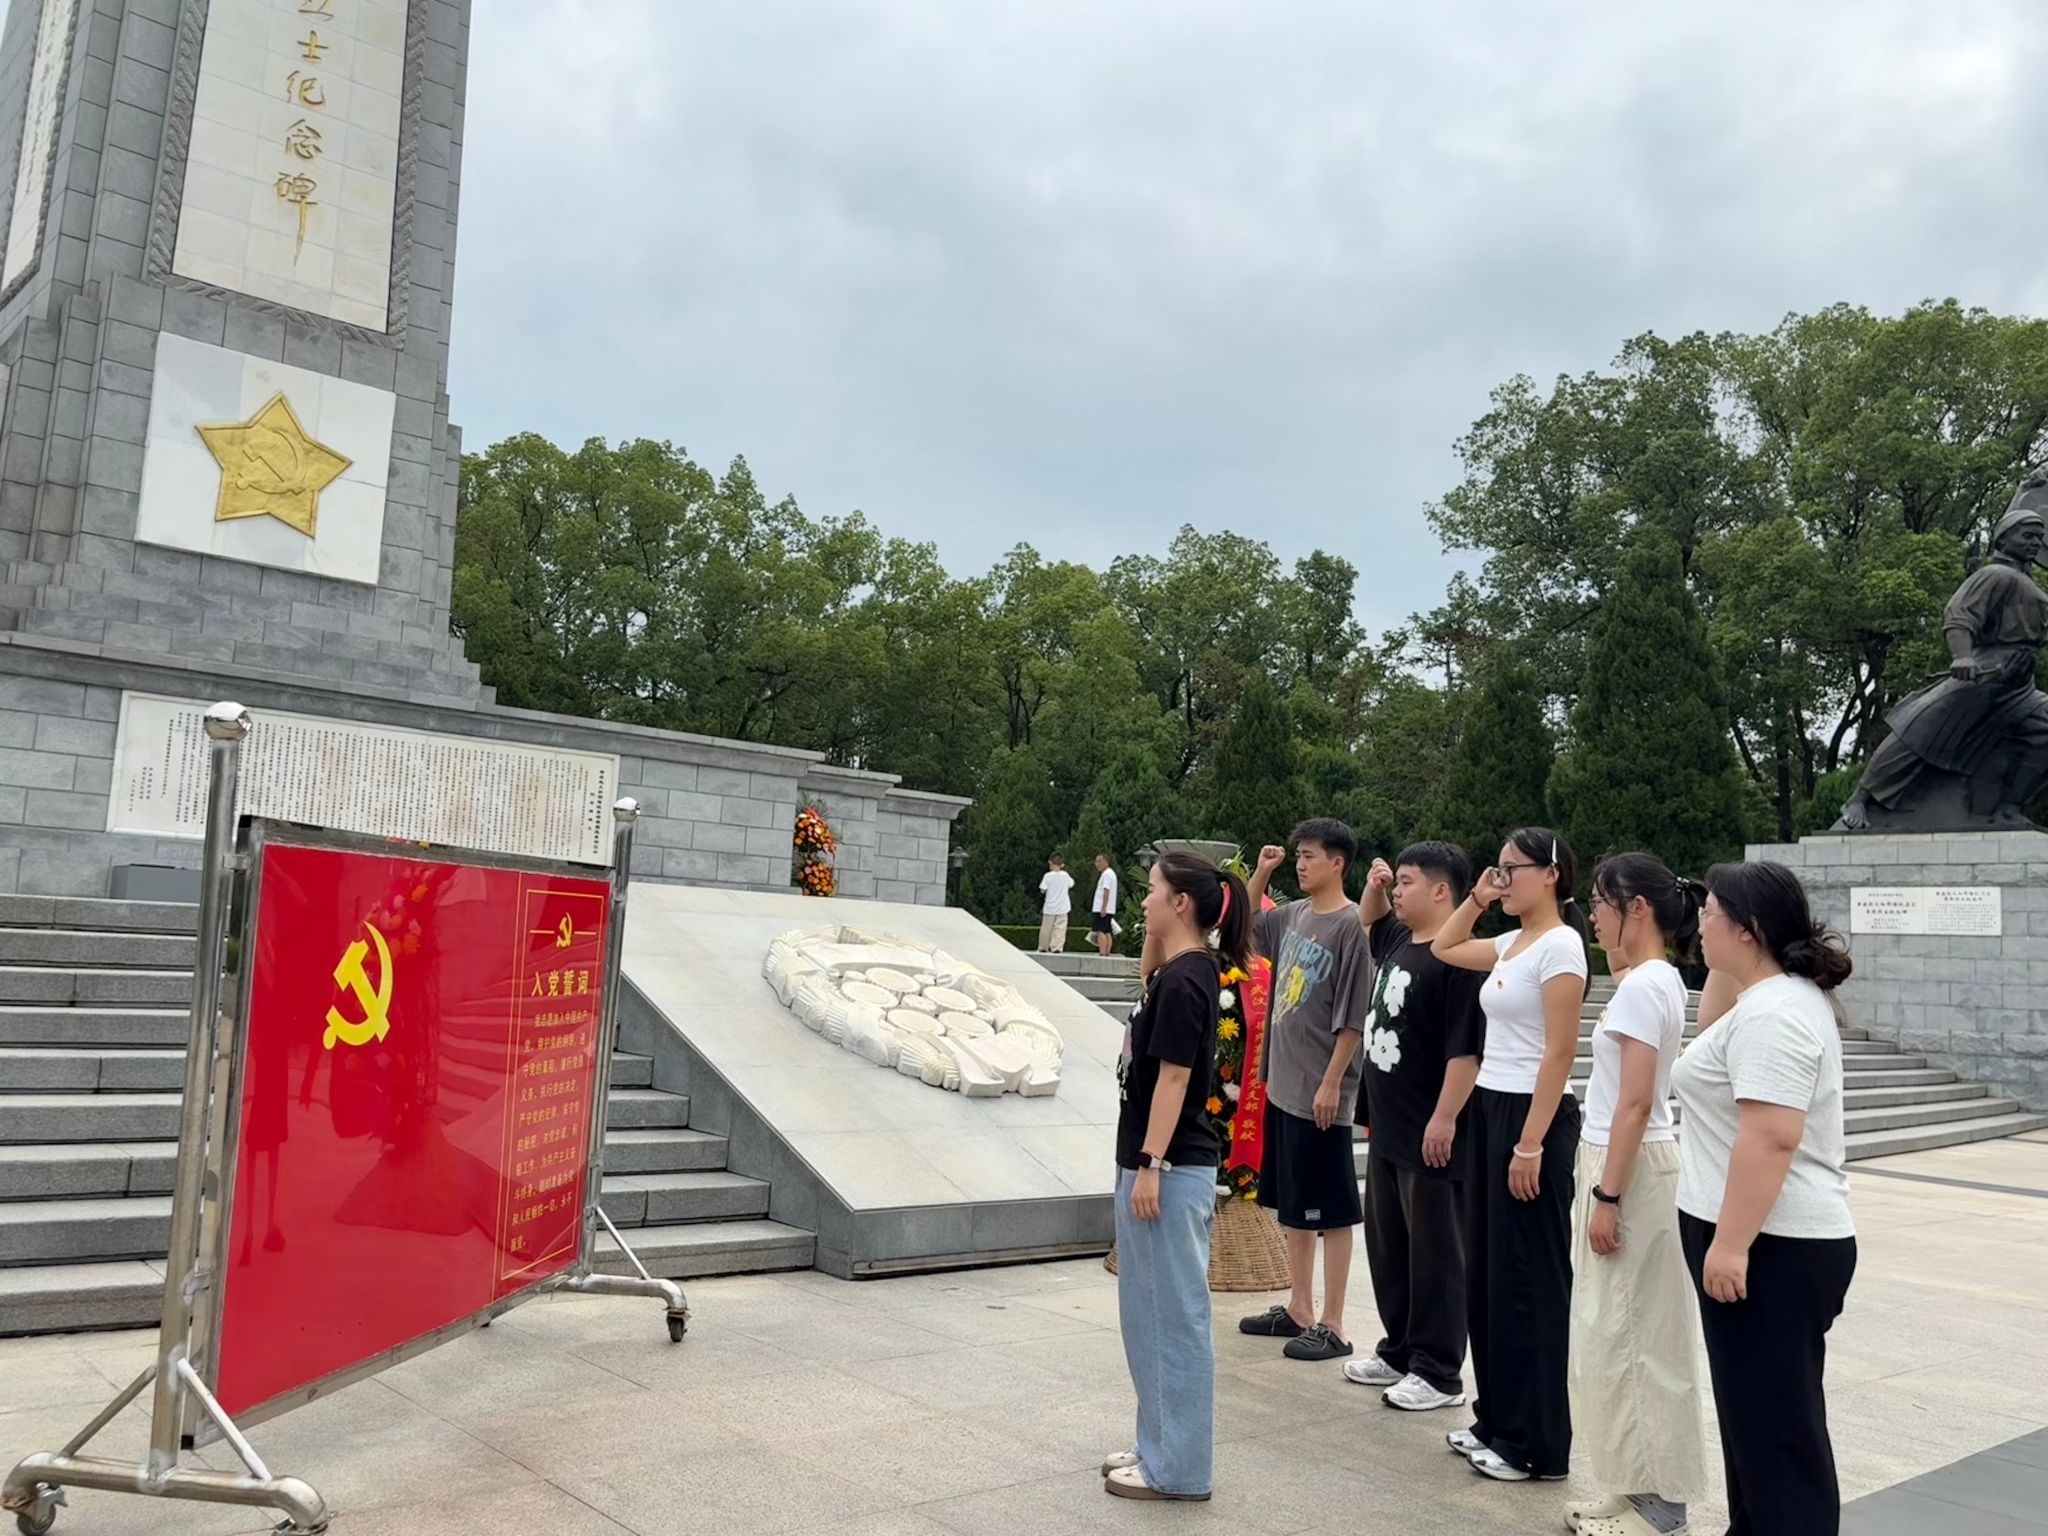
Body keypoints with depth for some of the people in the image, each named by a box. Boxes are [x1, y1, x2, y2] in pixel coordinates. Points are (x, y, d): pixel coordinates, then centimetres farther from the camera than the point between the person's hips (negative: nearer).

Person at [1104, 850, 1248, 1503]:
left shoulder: (1185, 982, -18)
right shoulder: (1174, 971, 8)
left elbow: (1174, 1080, -20)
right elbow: (1146, 973, 31)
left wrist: (1151, 1168, -19)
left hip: (1172, 1168, -10)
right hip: (1148, 1160, 10)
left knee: (1177, 1315, 0)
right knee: (1146, 1314, 17)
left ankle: (1179, 1468, 11)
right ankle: (1159, 1444, 28)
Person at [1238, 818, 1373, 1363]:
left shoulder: (1350, 926, -14)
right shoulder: (1292, 915, 8)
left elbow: (1352, 1016, -16)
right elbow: (1244, 930, 26)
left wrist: (1331, 1083, -17)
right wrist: (1260, 874, 13)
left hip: (1319, 1092, -8)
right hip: (1282, 1084, 8)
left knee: (1329, 1209, 1)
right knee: (1291, 1204, 16)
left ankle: (1332, 1325, 11)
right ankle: (1298, 1309, 28)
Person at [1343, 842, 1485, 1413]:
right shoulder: (1399, 940, 8)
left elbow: (1467, 1048, -23)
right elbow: (1369, 926, 32)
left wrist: (1445, 1118, -23)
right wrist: (1373, 890, 13)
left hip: (1429, 1136, -10)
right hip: (1388, 1126, 10)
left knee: (1433, 1252, 3)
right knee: (1387, 1245, 19)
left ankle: (1439, 1374, 15)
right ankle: (1399, 1351, 33)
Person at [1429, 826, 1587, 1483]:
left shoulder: (1559, 944, -14)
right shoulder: (1511, 944, 10)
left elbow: (1560, 1053, -18)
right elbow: (1443, 947, 26)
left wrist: (1531, 1143, -20)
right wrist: (1477, 898, 13)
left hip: (1532, 1114, -9)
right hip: (1489, 1108, 9)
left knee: (1528, 1279, 0)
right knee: (1487, 1271, 14)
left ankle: (1535, 1443, 12)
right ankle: (1497, 1420, 26)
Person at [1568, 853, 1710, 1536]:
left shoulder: (1642, 986, -19)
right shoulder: (1656, 980, 11)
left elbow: (1635, 1104, -21)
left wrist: (1607, 1195, -19)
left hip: (1630, 1168, -10)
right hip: (1628, 1162, 10)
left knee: (1623, 1334, 0)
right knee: (1628, 1332, 15)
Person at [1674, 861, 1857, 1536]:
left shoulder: (1770, 1014, -21)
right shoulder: (1783, 997, 14)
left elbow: (1771, 1136, -28)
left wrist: (1731, 1243, -26)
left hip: (1768, 1248, -11)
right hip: (1770, 1239, 11)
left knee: (1775, 1422, -2)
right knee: (1760, 1413, 18)